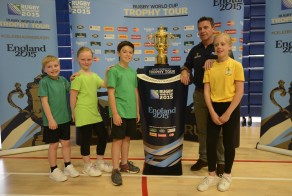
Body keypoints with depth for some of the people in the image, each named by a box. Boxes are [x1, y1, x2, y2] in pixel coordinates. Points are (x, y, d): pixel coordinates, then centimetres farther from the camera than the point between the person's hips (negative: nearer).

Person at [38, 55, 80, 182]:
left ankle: (68, 166, 29)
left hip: (65, 118, 5)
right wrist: (50, 119, -17)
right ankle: (54, 170, 22)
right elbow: (44, 102, -14)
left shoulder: (63, 80, 5)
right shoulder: (44, 82, -10)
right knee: (53, 145, 7)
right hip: (52, 120, -5)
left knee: (66, 143, 13)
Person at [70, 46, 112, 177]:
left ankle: (100, 162, 31)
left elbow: (105, 85, -1)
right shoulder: (78, 77, -11)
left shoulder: (94, 76, 12)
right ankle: (87, 166, 21)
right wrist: (74, 113, -8)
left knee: (103, 136, 13)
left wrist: (107, 73, -12)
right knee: (85, 139, 3)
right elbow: (73, 96, -11)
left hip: (95, 113, 8)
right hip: (83, 114, -8)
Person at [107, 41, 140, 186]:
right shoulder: (114, 70, -8)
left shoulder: (133, 72, 11)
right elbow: (111, 93, -12)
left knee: (127, 138, 16)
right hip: (119, 112, -6)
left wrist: (137, 111, 14)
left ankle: (124, 164, 32)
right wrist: (115, 113, -17)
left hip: (131, 112, 6)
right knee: (118, 139, 0)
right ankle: (115, 170, 10)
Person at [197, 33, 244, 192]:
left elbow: (240, 92, -9)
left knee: (228, 142, 8)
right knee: (210, 142, 5)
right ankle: (212, 175, 23)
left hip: (230, 108, -3)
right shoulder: (210, 67, 3)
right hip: (214, 108, 3)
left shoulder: (236, 65, -6)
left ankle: (227, 176, 27)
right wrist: (212, 112, -8)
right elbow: (206, 91, 1)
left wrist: (228, 113, -13)